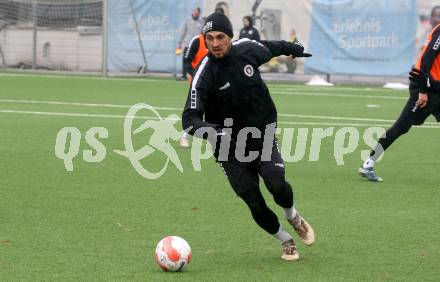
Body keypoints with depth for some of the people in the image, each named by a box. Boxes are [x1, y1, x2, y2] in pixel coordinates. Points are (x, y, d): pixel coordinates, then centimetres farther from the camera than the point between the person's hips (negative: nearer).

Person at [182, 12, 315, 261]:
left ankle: (293, 217, 16)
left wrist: (293, 48, 37)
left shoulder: (248, 49, -8)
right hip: (229, 147, -2)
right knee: (255, 203, -6)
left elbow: (270, 48, 17)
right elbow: (190, 119, -24)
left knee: (277, 184, -19)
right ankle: (286, 241, 22)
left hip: (263, 133, 2)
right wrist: (212, 131, -44)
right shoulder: (204, 75, -20)